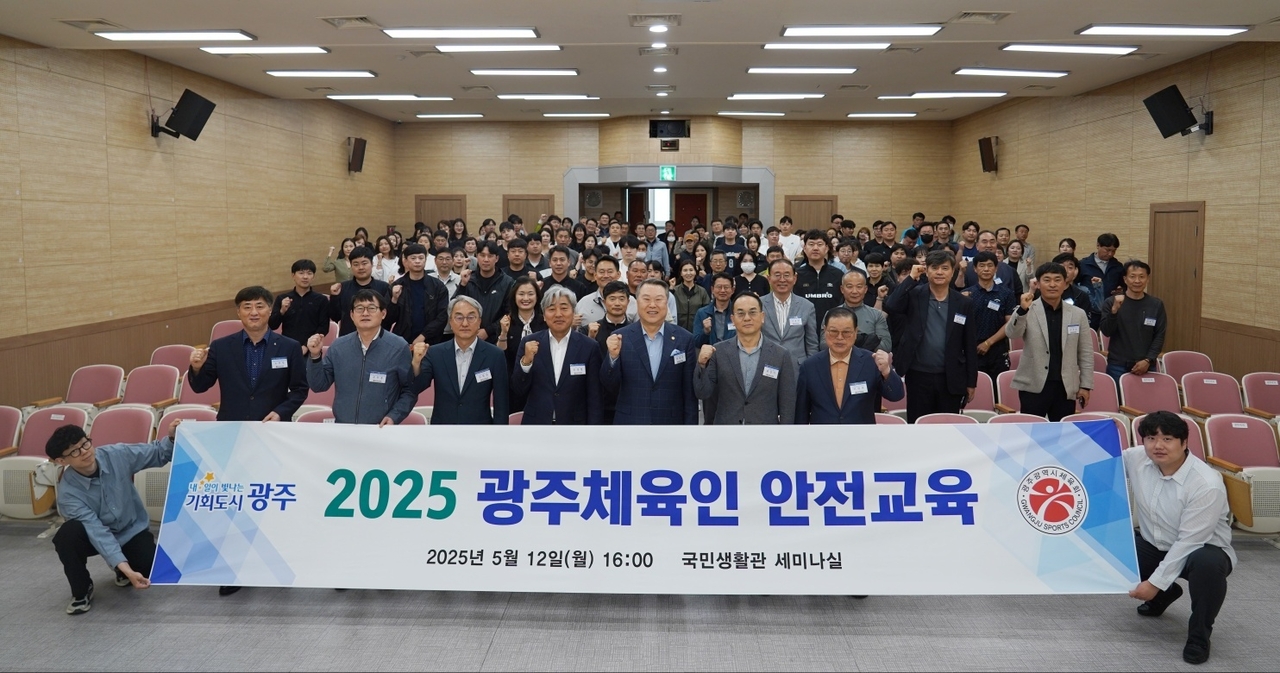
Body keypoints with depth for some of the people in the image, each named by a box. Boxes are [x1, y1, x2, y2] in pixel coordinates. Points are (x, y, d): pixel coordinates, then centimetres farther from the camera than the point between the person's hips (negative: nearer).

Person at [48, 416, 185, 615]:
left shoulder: (117, 455, -20)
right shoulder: (68, 492, -26)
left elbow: (157, 453, -6)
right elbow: (97, 531, -33)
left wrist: (171, 438, -30)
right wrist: (125, 568, -43)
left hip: (133, 530, 2)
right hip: (95, 535, -2)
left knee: (150, 573, -23)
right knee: (67, 535, -34)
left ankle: (122, 573, 17)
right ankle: (81, 591, -8)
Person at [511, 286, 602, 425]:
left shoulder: (589, 347, -6)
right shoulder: (529, 343, -2)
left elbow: (595, 400, -4)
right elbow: (518, 392, -2)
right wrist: (526, 361, -18)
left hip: (573, 427, -1)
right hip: (535, 423, 1)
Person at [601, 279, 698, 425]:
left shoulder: (684, 339, -2)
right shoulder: (621, 338, -3)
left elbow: (690, 392, 0)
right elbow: (610, 386, -3)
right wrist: (613, 356, -20)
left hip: (671, 422, 0)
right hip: (630, 422, 0)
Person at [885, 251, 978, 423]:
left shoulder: (963, 303, 3)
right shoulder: (914, 295, -1)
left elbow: (970, 345, 5)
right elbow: (890, 307, -21)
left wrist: (971, 381, 5)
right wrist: (911, 278, -15)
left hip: (951, 378, 1)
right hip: (919, 376, -1)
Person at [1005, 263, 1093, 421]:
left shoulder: (1078, 314, 8)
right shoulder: (1028, 311, 0)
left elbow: (1085, 353, 10)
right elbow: (1012, 334, -17)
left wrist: (1085, 385, 6)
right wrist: (1022, 310, -33)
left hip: (1065, 387, 3)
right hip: (1034, 386, -2)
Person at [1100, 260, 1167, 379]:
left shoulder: (1157, 305, 6)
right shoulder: (1111, 302, 1)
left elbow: (1159, 336, 4)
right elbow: (1106, 332, -7)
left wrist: (1148, 360, -7)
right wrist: (1114, 310, -22)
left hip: (1146, 367, 1)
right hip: (1118, 366, -1)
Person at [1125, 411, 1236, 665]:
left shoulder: (1207, 485, -29)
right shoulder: (1136, 458, -14)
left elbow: (1188, 542, -26)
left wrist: (1156, 582, -24)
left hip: (1201, 549, -6)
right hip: (1154, 545, 6)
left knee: (1207, 564, -40)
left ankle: (1199, 635, -11)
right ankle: (1163, 595, 17)